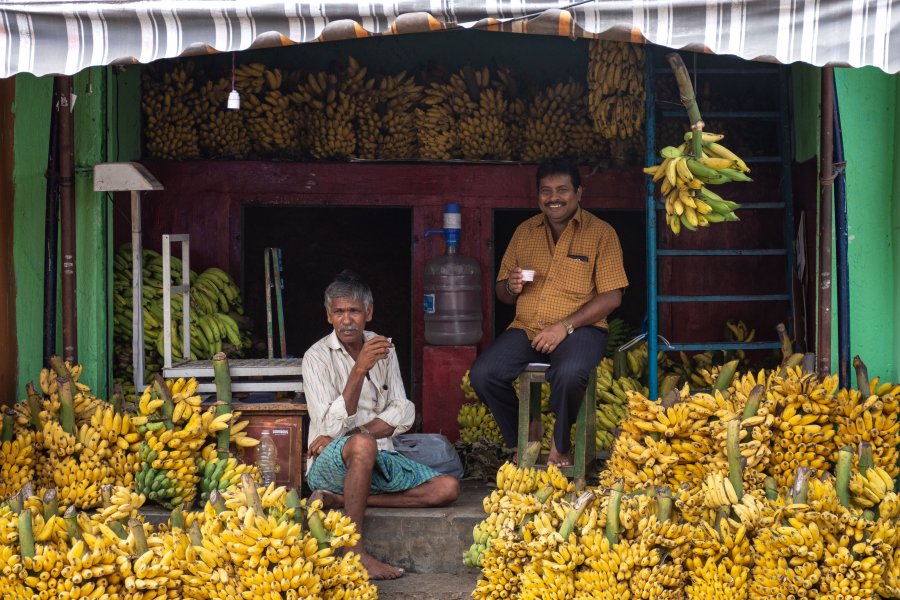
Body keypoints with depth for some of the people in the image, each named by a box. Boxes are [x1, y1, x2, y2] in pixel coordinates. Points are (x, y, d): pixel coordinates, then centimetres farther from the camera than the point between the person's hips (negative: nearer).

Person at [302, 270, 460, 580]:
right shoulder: (318, 356, -8)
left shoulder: (383, 348, 8)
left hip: (378, 460, 6)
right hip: (331, 463, -6)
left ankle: (337, 500, -16)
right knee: (363, 445, -39)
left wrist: (351, 433, -14)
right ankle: (356, 553, -32)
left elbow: (402, 414, 1)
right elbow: (332, 426, -19)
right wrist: (359, 369, -29)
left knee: (448, 487, -13)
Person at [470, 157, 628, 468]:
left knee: (568, 374, -36)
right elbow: (501, 291, 19)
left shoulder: (601, 233, 0)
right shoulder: (524, 231, 14)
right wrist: (511, 287, -7)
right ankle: (525, 433, 6)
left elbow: (611, 297, -6)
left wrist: (565, 326, -17)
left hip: (579, 329, -4)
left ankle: (561, 445, -5)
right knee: (482, 374, -21)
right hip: (526, 328, 4)